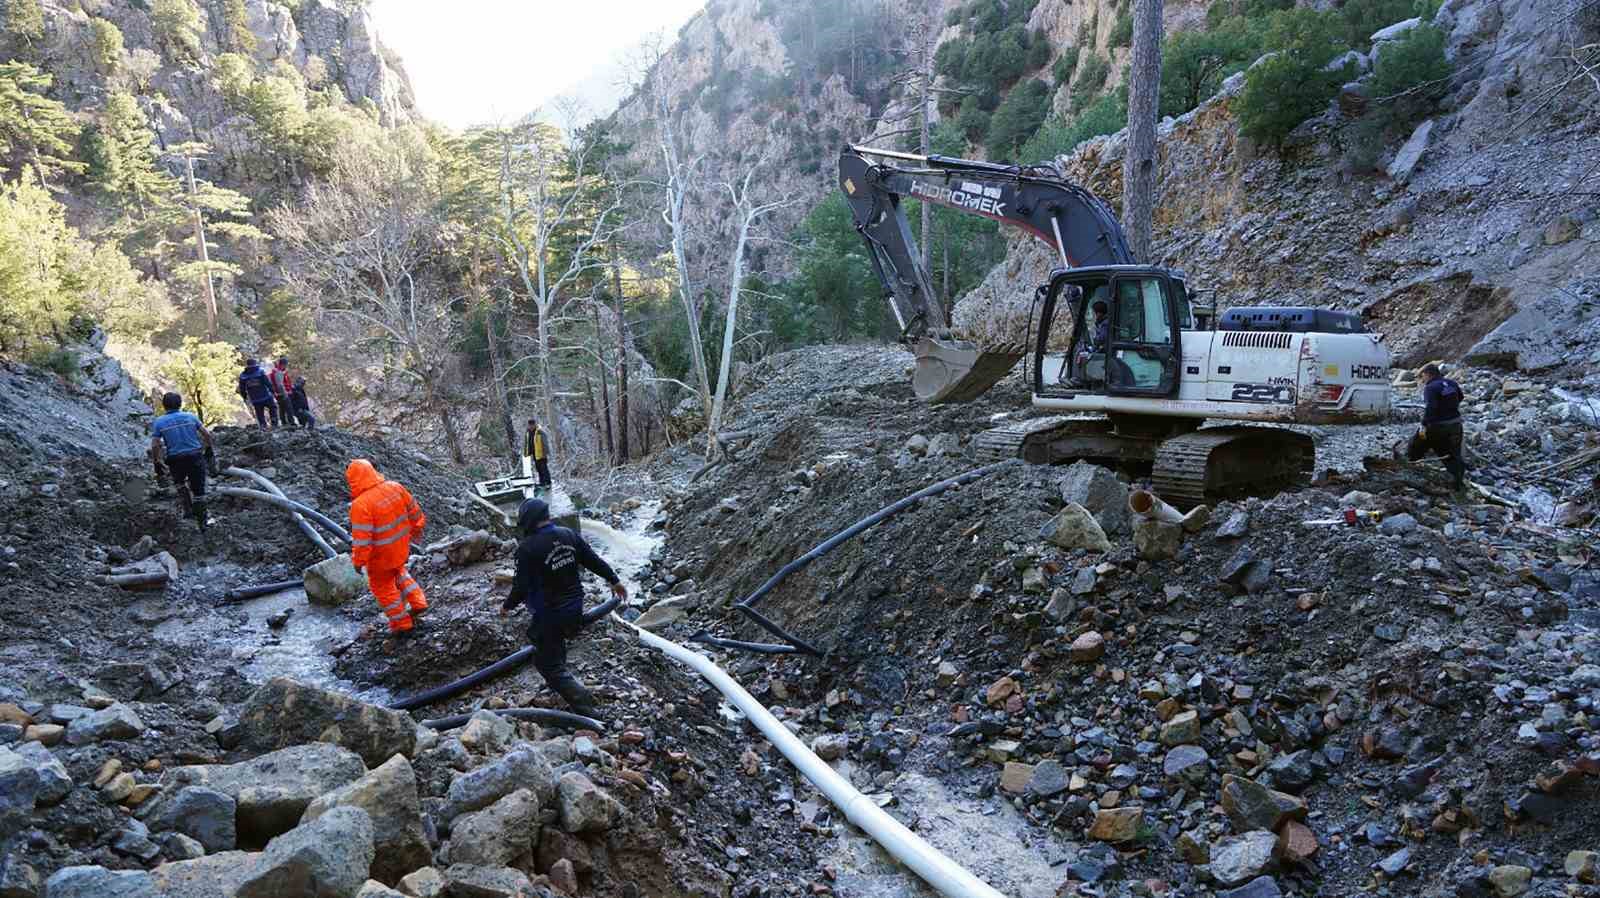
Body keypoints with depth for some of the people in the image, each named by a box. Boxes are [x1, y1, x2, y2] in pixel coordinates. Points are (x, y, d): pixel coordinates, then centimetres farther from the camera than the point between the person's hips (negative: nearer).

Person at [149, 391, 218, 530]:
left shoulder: (159, 422, 1)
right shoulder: (190, 417, 3)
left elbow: (155, 445, -6)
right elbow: (206, 434, 2)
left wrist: (157, 463, 4)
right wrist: (209, 449, 15)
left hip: (175, 460, 0)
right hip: (195, 456, 0)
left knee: (180, 483, 30)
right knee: (198, 489, 7)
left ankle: (187, 508, 27)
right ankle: (202, 520, 11)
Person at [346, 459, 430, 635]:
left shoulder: (361, 505, -28)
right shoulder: (395, 487, -9)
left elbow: (361, 538, -24)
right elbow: (414, 510, 4)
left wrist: (358, 561, -11)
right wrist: (416, 528, 21)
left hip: (381, 555, -6)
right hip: (402, 547, 6)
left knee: (383, 587, 16)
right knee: (398, 572, 33)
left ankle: (401, 623, 26)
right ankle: (418, 602, 31)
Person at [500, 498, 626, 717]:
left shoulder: (528, 548, -20)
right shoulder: (568, 535, 0)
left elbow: (521, 586, -18)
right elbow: (594, 561, 7)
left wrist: (507, 606, 1)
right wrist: (614, 580, 21)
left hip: (549, 614, -7)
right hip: (575, 608, 7)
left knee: (548, 664, 2)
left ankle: (583, 703, -7)